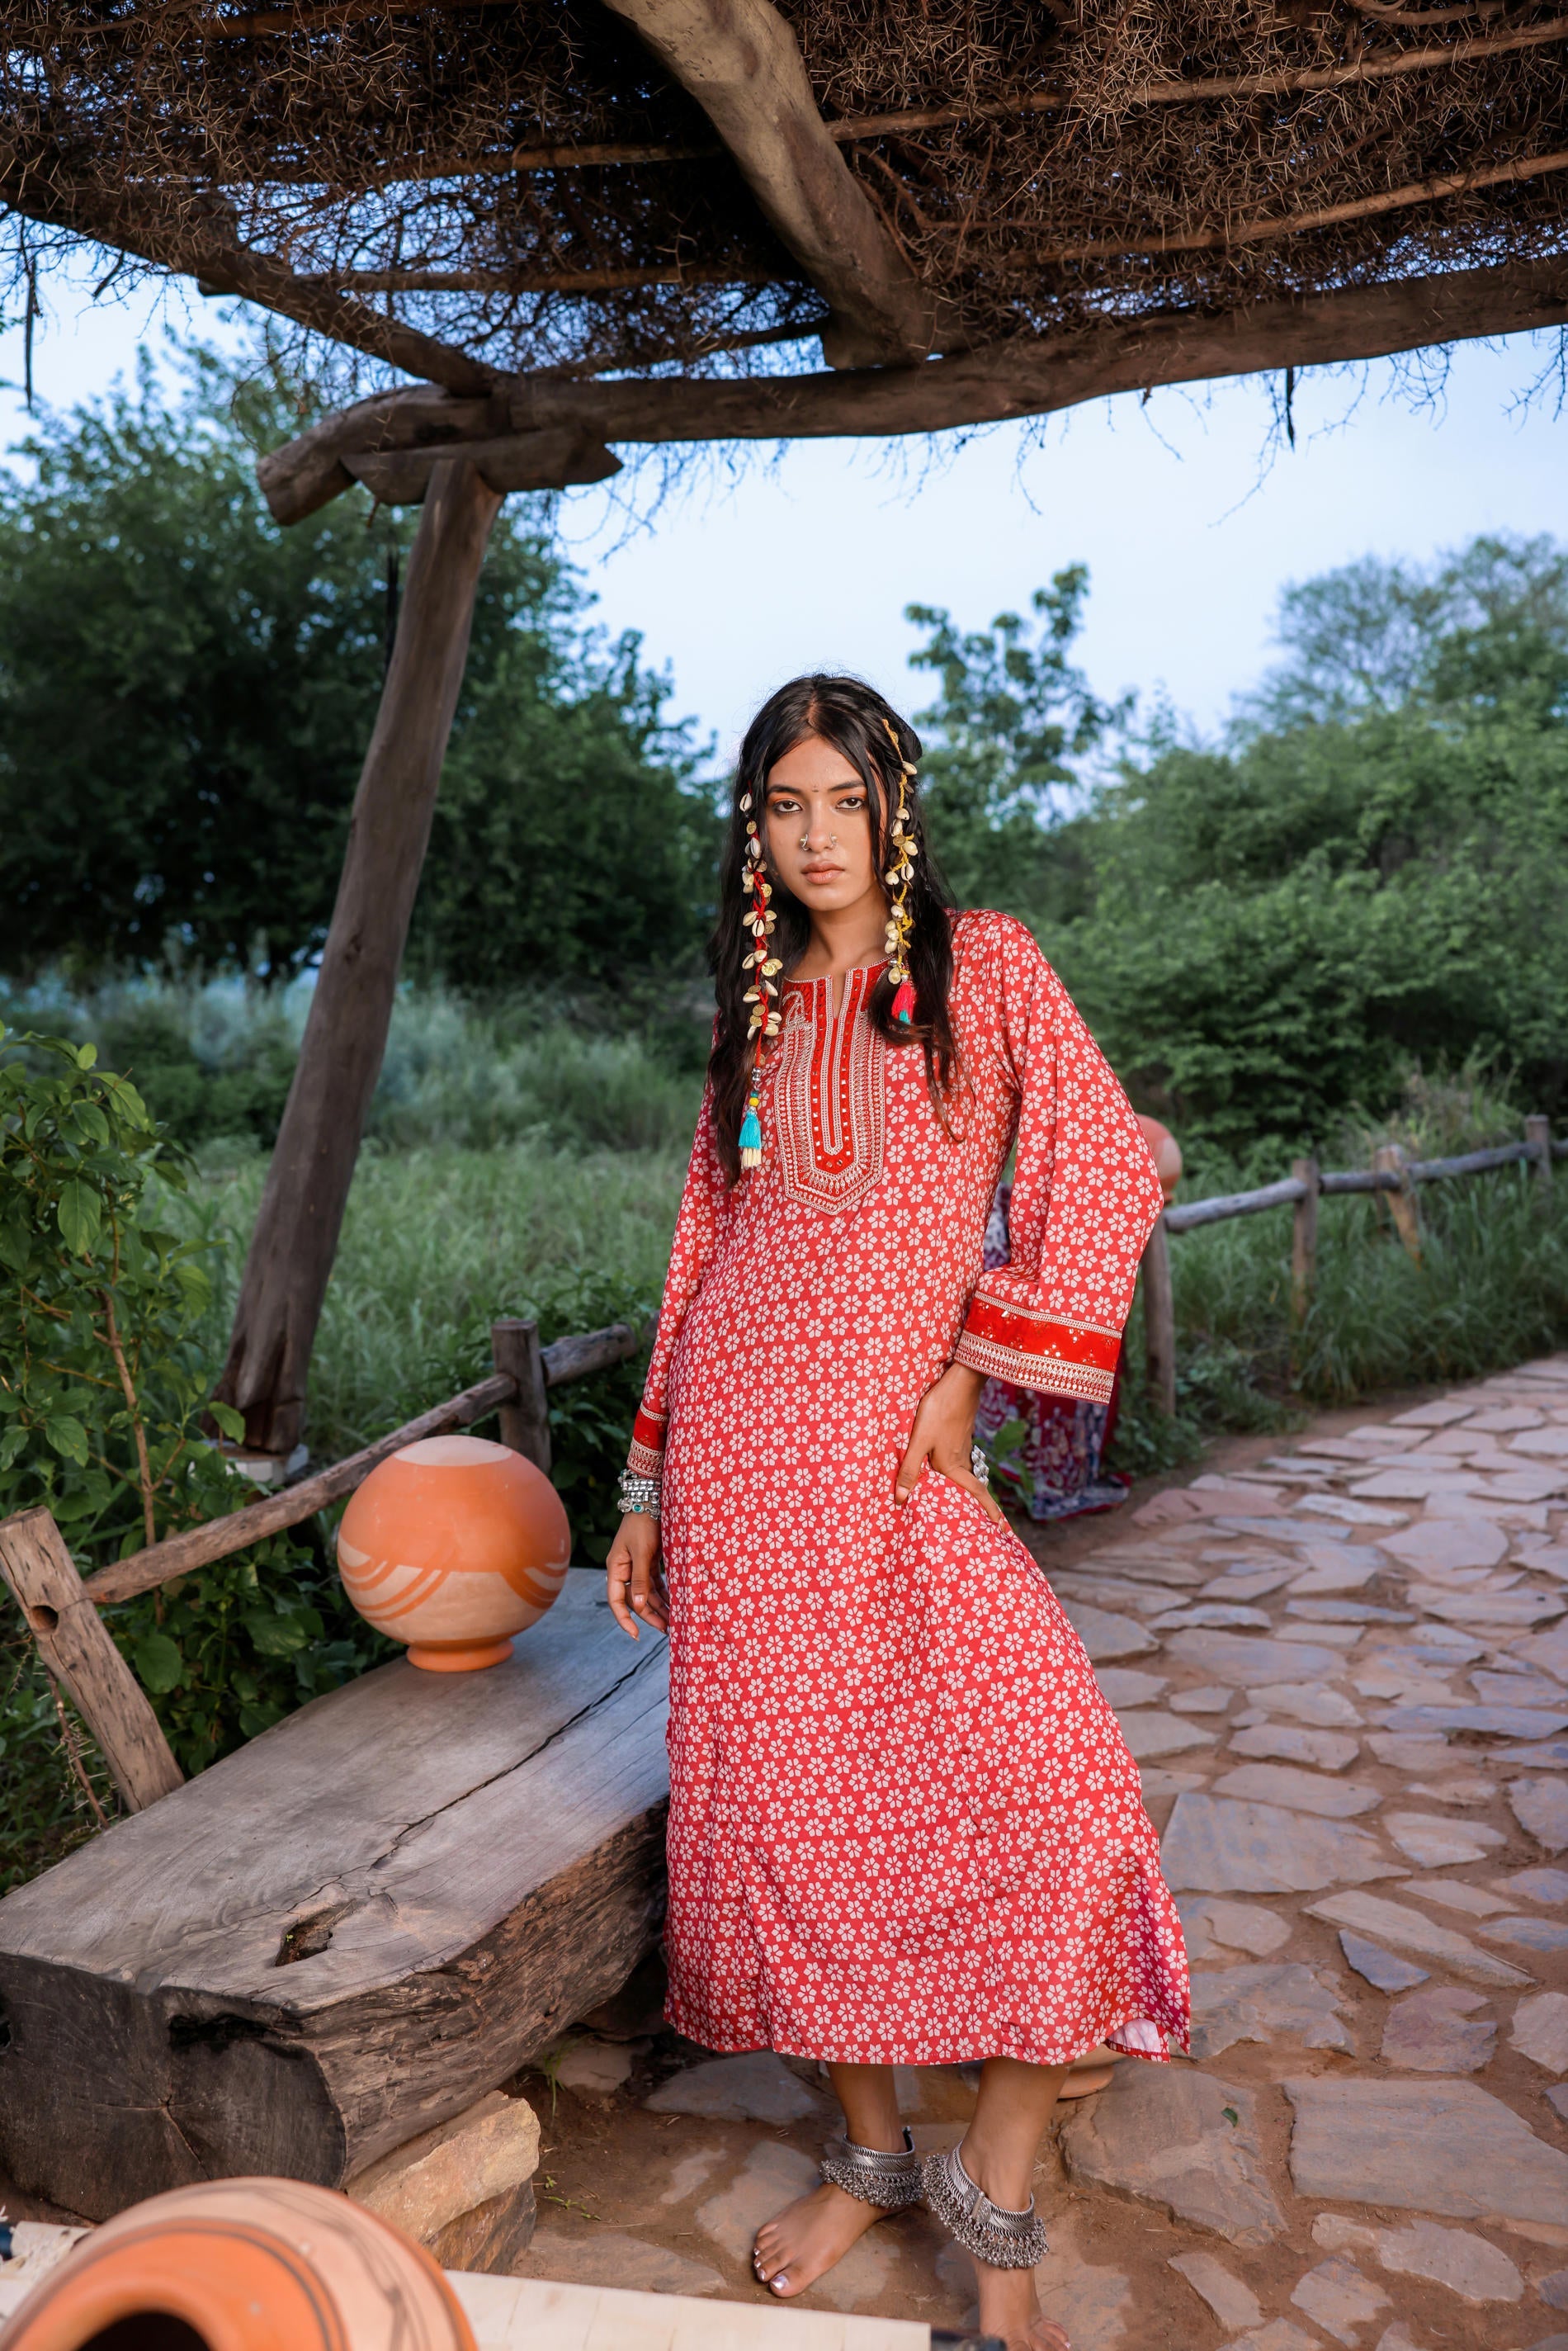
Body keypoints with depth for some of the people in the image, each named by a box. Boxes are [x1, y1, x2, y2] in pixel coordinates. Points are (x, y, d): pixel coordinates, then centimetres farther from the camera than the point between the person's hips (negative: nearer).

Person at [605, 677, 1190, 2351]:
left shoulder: (984, 967, 6)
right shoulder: (758, 1014, 15)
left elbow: (1108, 1169, -5)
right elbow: (703, 1253, 16)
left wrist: (970, 1370, -10)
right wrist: (649, 1491, 13)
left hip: (899, 1444, -3)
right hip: (737, 1431, 3)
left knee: (1055, 1799, -14)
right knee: (788, 1805, 4)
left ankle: (994, 2208, 7)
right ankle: (869, 2155, 27)